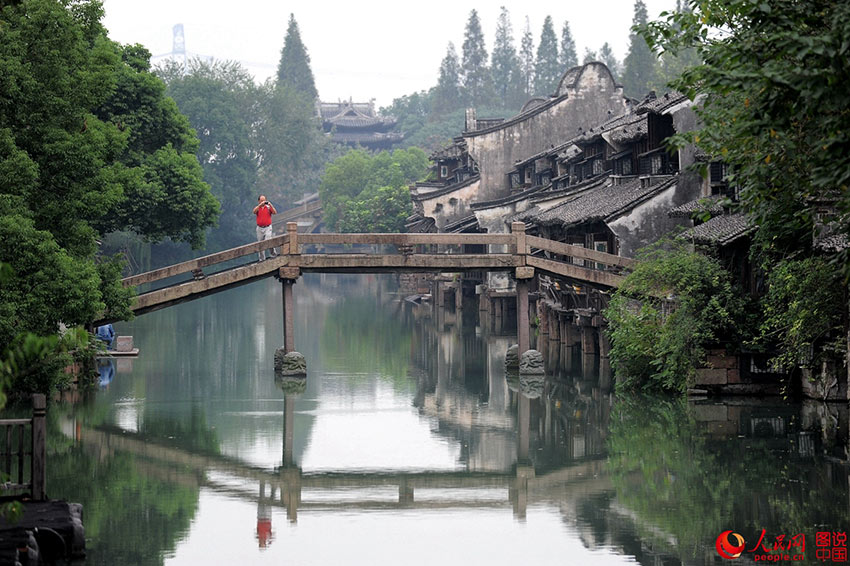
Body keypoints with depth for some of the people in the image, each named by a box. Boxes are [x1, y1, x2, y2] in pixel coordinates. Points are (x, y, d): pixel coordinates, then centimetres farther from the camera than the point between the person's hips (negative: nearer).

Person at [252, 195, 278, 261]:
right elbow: (254, 211, -17)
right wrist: (260, 204, -23)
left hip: (267, 228, -2)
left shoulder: (268, 207, 3)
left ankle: (273, 253, 3)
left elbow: (275, 212, -11)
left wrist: (271, 205, -19)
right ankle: (262, 258, 16)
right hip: (260, 228, 2)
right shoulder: (257, 208, 6)